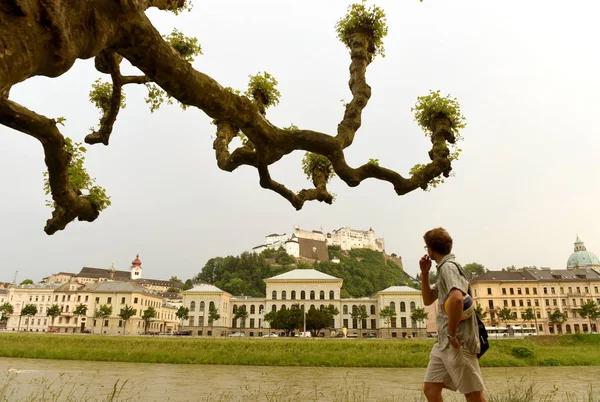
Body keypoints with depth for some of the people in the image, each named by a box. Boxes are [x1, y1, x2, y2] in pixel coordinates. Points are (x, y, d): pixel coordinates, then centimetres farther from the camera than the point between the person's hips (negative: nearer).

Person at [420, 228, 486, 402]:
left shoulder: (448, 266, -13)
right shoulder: (443, 268, 16)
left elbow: (456, 298, -31)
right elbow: (428, 300, 23)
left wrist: (452, 335, -22)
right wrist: (424, 273, 11)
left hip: (458, 342, -9)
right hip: (443, 343, 9)